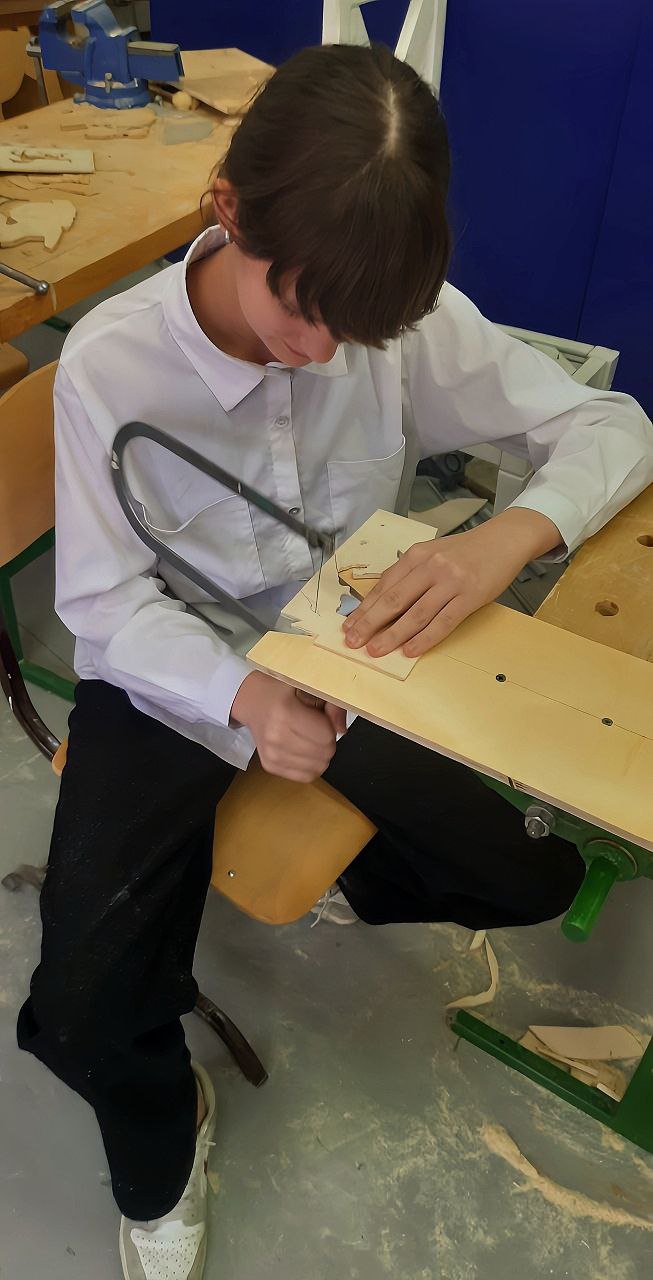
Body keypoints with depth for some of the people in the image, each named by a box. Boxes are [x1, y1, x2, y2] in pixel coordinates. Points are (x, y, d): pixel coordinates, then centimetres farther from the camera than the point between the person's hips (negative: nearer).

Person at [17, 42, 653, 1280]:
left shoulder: (409, 316, -15)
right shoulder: (108, 361, -20)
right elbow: (104, 601, -15)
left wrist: (506, 537, -31)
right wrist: (241, 696, -34)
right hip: (169, 682, -1)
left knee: (537, 875, -3)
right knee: (83, 1016, -12)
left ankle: (347, 865, 30)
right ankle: (162, 1159, 27)